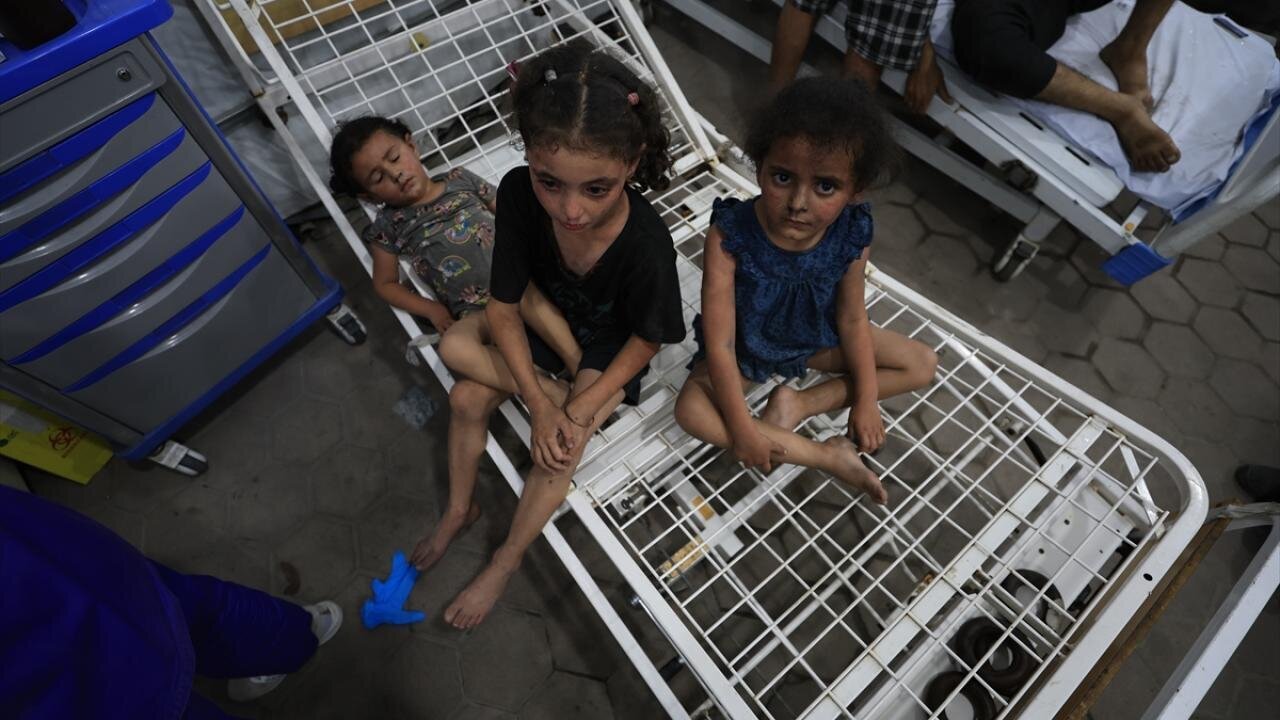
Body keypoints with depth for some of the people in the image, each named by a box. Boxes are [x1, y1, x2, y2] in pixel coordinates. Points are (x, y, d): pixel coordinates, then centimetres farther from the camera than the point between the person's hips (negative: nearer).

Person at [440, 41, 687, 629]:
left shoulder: (646, 245, -39)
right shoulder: (518, 194, -29)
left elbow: (646, 340, -20)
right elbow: (502, 307, -18)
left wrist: (582, 408, -22)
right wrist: (538, 400, -23)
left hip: (611, 342, -4)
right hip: (548, 318, 4)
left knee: (559, 452, -17)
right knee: (468, 398, -4)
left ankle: (504, 562, 11)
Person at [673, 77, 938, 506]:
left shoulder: (852, 234, -22)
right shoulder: (730, 236, -33)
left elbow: (852, 317, -7)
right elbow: (719, 343, -30)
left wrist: (866, 401, -4)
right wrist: (742, 428, -28)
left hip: (816, 339, 4)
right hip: (746, 349, -3)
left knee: (923, 365, 2)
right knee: (691, 410, -30)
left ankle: (797, 403, -6)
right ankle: (825, 455, -16)